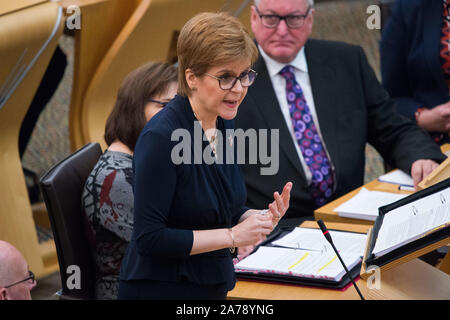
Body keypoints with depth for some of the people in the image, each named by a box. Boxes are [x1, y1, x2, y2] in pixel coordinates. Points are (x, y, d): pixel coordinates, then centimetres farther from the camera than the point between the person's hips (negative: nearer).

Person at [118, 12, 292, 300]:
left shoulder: (225, 125, 4)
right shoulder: (161, 137, -19)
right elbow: (150, 238, -21)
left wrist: (263, 218, -6)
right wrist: (233, 235, -19)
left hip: (213, 286, 7)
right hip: (160, 289, -7)